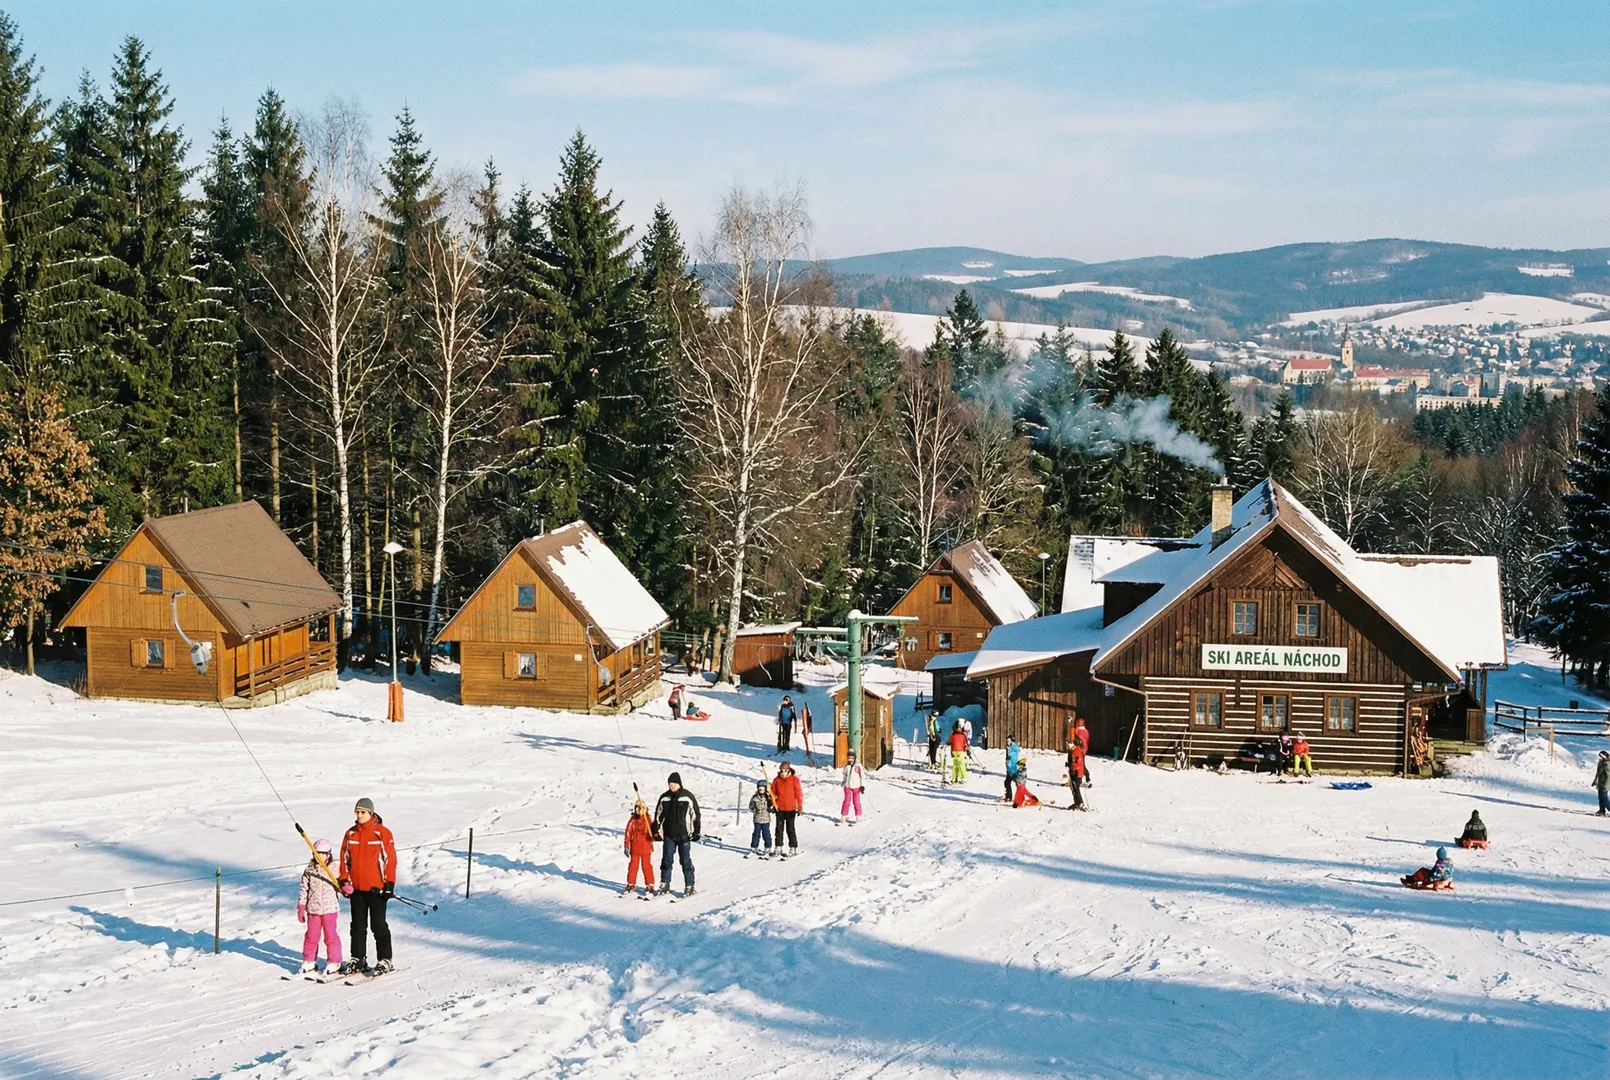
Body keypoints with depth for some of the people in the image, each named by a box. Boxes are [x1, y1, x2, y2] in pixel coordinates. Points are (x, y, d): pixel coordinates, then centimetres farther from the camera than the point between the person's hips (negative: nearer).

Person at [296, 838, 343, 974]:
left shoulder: (334, 869, -4)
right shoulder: (309, 870, 0)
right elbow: (303, 889, 4)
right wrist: (301, 908, 3)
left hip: (330, 909, -2)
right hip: (313, 909, 2)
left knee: (331, 936, 3)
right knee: (311, 936, 9)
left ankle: (334, 962, 14)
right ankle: (309, 961, 22)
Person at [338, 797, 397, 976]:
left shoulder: (383, 833, -6)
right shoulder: (350, 834, 7)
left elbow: (390, 859, -6)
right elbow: (345, 859, 13)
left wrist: (389, 884, -9)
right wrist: (344, 881, 5)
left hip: (377, 887, -5)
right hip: (356, 887, 5)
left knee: (378, 925, -1)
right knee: (358, 925, 11)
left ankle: (384, 960, 7)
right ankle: (357, 959, 19)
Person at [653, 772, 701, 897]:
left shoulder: (687, 796, -5)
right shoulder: (664, 798, 6)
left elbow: (695, 814, -2)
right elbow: (658, 814, 15)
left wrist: (696, 831, -6)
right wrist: (656, 830, 9)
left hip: (684, 834, -4)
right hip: (668, 834, 4)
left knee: (685, 861, 0)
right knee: (666, 860, 7)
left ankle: (689, 886, 6)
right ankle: (664, 885, 16)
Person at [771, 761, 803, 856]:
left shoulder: (794, 780, -5)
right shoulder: (777, 780, 3)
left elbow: (798, 793, -4)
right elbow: (773, 793, 10)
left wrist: (800, 807, -6)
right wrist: (772, 803, -4)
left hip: (791, 809, -3)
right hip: (779, 808, 3)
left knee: (790, 829, 1)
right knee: (779, 829, 8)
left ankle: (793, 848, 9)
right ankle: (778, 847, 15)